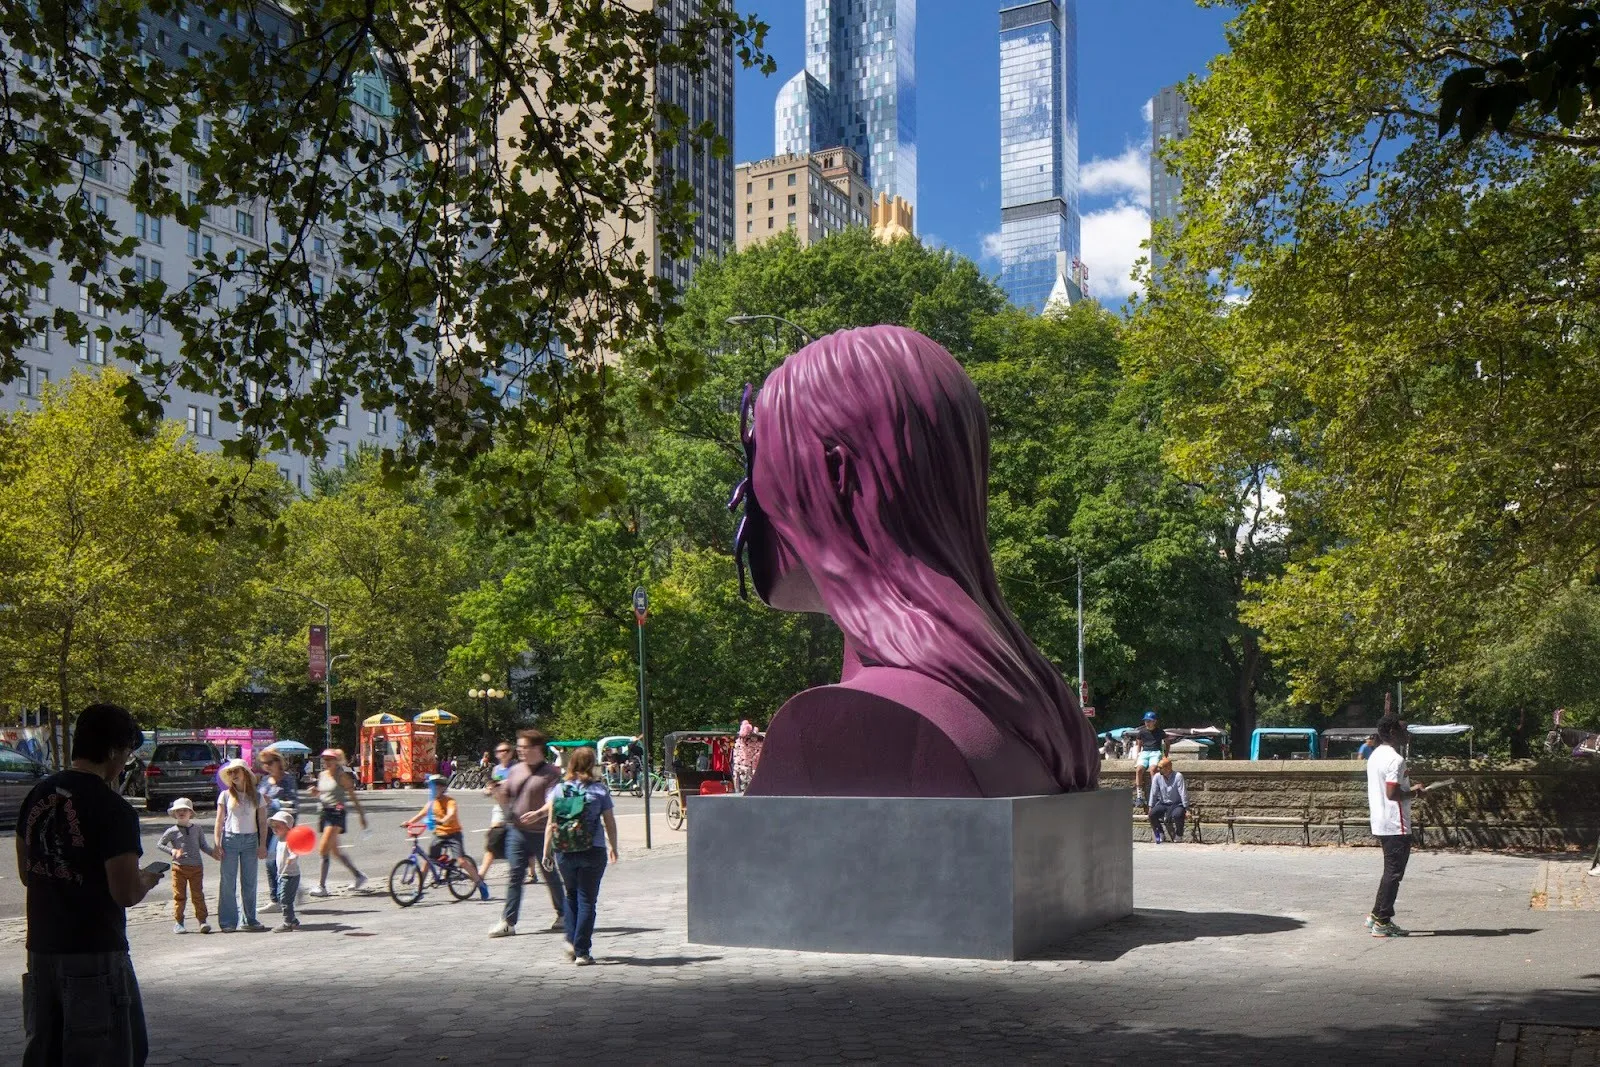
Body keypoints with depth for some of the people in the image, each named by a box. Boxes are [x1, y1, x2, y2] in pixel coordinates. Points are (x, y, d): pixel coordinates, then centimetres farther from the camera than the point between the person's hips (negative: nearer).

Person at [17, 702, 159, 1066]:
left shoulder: (37, 796, 5)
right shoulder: (113, 809, -17)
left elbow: (27, 875, 16)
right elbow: (126, 893, -18)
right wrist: (147, 879, 2)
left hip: (41, 950, 7)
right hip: (95, 955, -7)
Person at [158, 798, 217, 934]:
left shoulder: (197, 828, 7)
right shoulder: (172, 831, 0)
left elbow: (203, 846, 13)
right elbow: (159, 844, 9)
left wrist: (214, 852, -3)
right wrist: (171, 851, -8)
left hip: (196, 867, 1)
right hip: (179, 867, -1)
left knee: (198, 895, 2)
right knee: (179, 896, 2)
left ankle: (202, 920, 6)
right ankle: (178, 922, 11)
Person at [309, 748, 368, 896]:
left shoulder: (342, 776, -7)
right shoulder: (322, 775, 12)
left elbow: (353, 796, -3)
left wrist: (362, 815, -2)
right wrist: (315, 792, 0)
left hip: (336, 813, -8)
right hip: (324, 812, 8)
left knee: (323, 849, -14)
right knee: (335, 850, 13)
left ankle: (322, 886, -9)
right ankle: (359, 876, 28)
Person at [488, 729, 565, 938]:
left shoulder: (550, 773, -5)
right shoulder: (515, 770, 12)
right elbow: (504, 800, 15)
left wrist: (539, 813, -33)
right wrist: (496, 791, -8)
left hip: (542, 832, -4)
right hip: (516, 831, 4)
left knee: (551, 875, 8)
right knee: (515, 875, -1)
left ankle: (563, 915, 25)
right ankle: (508, 922, -1)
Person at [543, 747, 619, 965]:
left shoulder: (558, 789, 2)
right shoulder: (599, 789, -3)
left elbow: (550, 823, 1)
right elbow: (609, 822, 2)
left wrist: (547, 852, 8)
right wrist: (613, 847, 16)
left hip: (564, 851, 2)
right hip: (592, 851, -2)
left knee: (570, 895, 23)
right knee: (587, 900, 5)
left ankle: (571, 941, 12)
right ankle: (582, 952, 3)